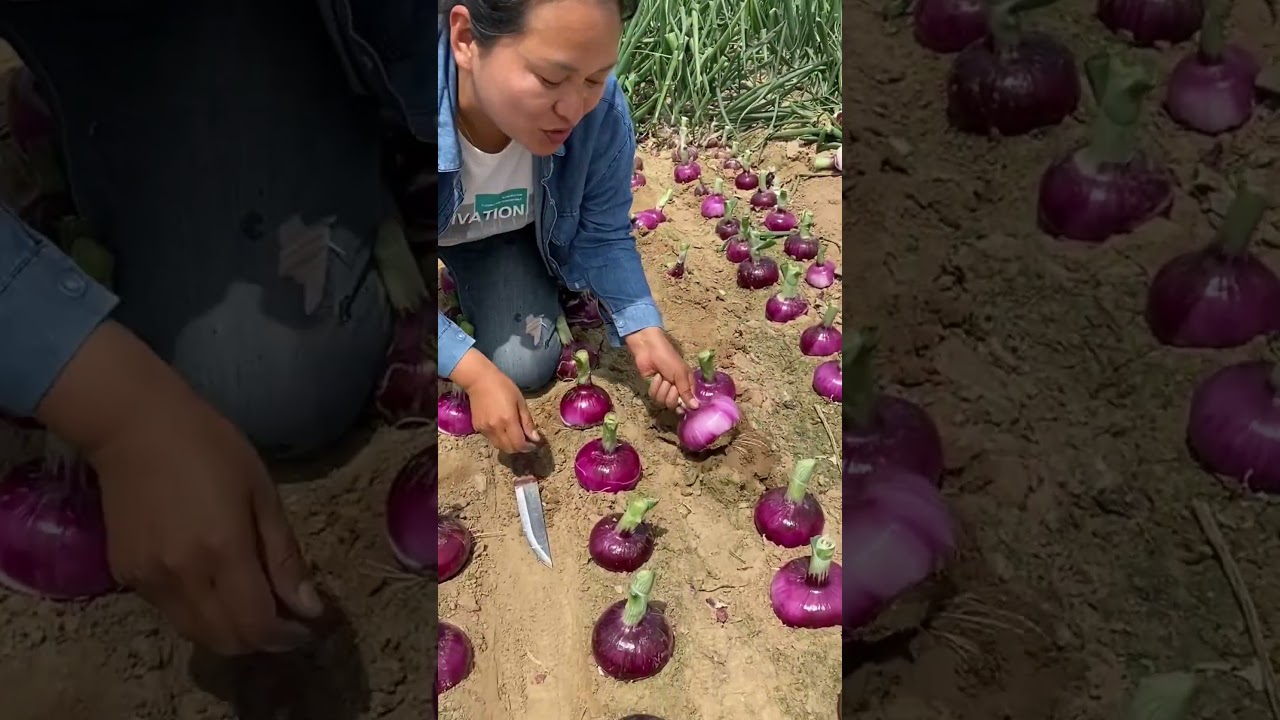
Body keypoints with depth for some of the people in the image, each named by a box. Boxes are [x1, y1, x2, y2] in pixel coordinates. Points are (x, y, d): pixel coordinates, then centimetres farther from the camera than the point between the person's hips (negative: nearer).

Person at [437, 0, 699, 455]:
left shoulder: (601, 111, -33)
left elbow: (604, 237, -16)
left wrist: (645, 334, -28)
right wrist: (473, 374, -36)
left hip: (502, 234, 2)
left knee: (526, 366, -7)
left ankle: (471, 279, 21)